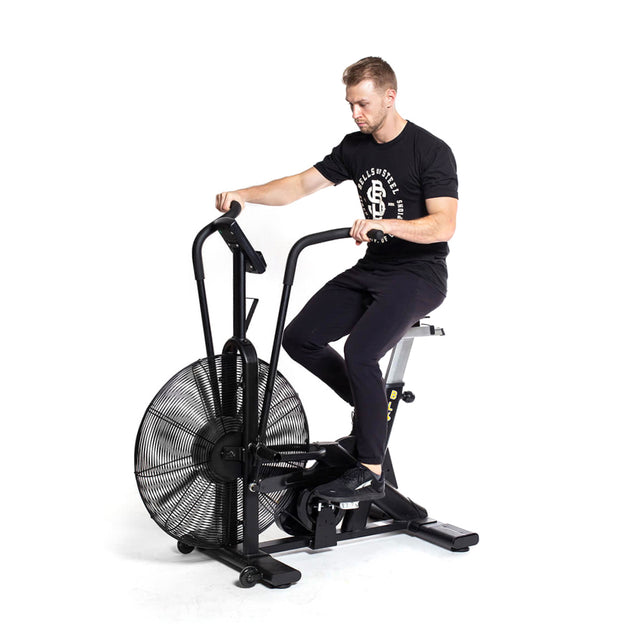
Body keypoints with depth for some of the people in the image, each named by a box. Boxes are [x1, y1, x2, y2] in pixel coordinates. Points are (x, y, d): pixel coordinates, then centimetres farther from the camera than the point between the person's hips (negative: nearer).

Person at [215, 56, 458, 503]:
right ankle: (373, 404, 16)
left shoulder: (431, 151, -13)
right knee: (300, 338, -4)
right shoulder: (356, 147, 8)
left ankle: (370, 473, -13)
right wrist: (243, 195, -6)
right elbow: (302, 185, 8)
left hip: (419, 275, -7)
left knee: (360, 352, -27)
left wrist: (385, 223, -38)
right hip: (372, 269, 8)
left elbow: (444, 225, -22)